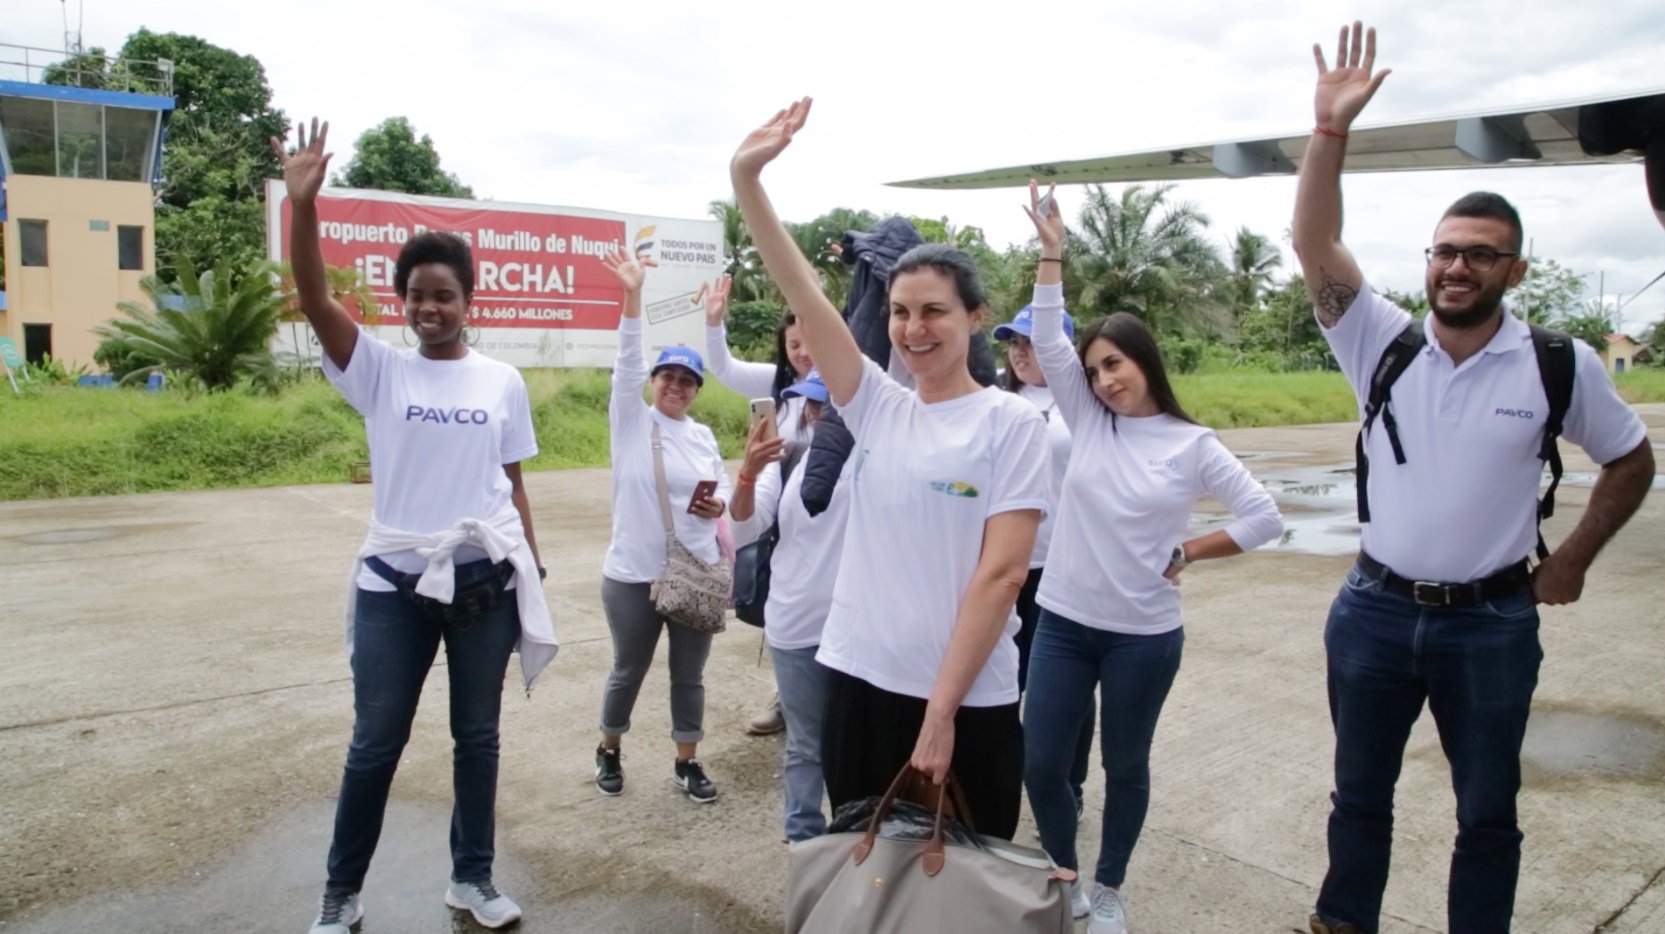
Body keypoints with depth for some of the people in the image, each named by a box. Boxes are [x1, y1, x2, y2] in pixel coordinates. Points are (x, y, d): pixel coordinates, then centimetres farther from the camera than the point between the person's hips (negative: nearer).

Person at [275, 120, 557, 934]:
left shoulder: (503, 382, 3)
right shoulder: (379, 371, -1)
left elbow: (513, 484, 7)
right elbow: (315, 299, -15)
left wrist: (533, 574, 6)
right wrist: (303, 203, -27)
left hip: (485, 579, 1)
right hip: (394, 582, -1)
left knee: (478, 737, 12)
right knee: (374, 744, 8)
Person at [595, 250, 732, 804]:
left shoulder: (703, 436, 7)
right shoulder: (632, 421, -4)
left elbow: (722, 490, 13)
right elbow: (627, 363, -16)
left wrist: (719, 505, -12)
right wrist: (632, 296, -27)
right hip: (633, 574, -3)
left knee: (689, 674, 11)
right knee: (629, 671, 12)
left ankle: (687, 763, 26)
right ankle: (609, 752, 35)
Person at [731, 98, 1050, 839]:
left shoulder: (1011, 422, -7)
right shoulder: (877, 407, 5)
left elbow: (1003, 571, -12)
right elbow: (801, 289, -2)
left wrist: (942, 709, -15)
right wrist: (746, 177, -11)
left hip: (968, 702, -4)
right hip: (861, 683, 4)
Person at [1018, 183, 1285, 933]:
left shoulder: (1191, 446, -4)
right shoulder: (1088, 420, 1)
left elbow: (1263, 517, -3)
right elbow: (1048, 340, -8)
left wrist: (1185, 555, -3)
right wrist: (1051, 251, -13)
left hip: (1144, 634, -2)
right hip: (1063, 622, 2)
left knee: (1125, 767, 14)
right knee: (1041, 764, 5)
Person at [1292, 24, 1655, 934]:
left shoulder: (1562, 366, -7)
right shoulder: (1383, 343, -5)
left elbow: (1631, 462, 8)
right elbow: (1314, 245, -15)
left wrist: (1572, 560, 3)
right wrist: (1331, 127, -23)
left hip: (1493, 622, -1)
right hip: (1374, 611, 1)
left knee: (1487, 813, 15)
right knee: (1359, 793, 17)